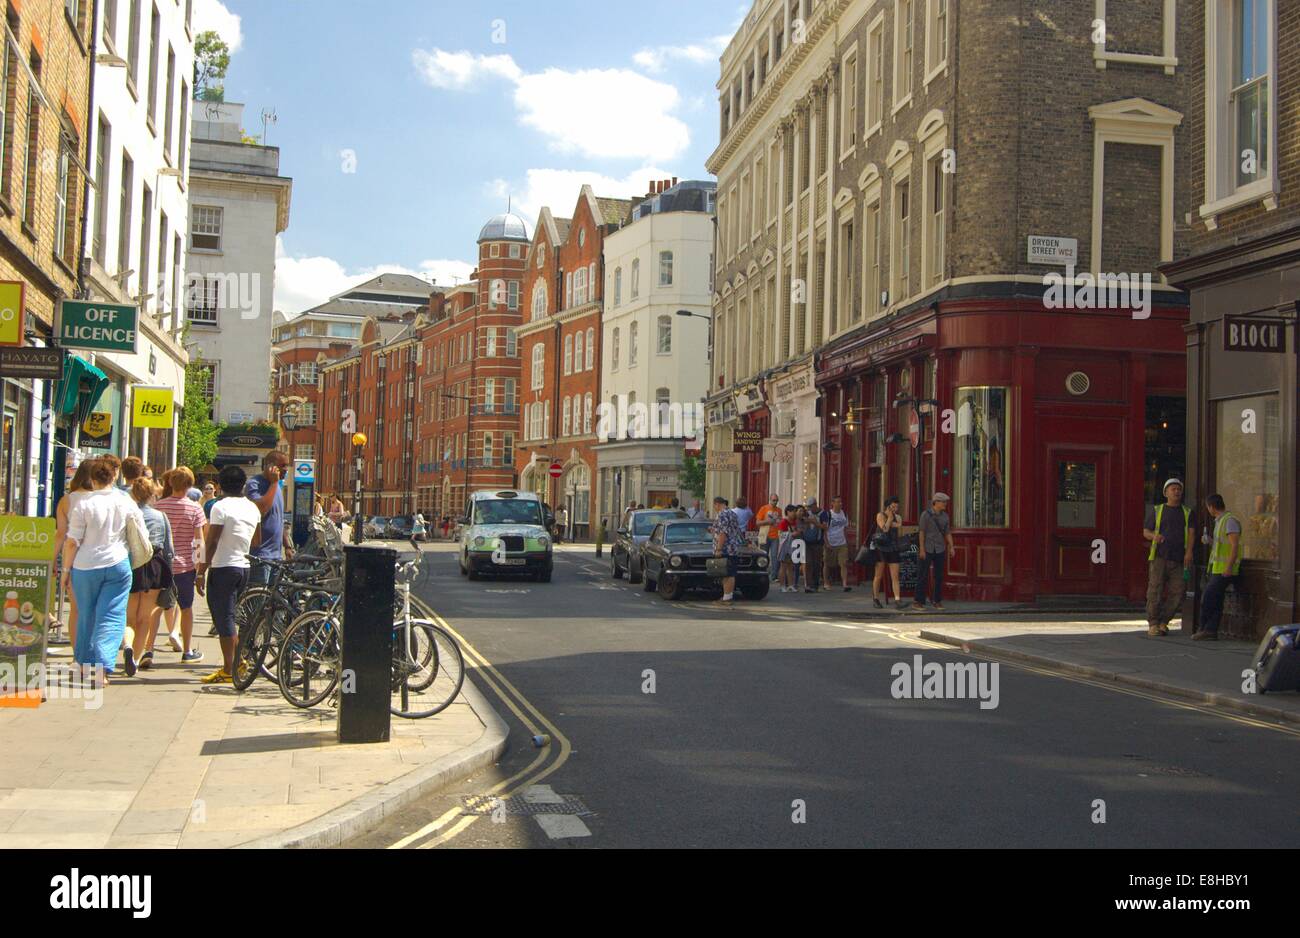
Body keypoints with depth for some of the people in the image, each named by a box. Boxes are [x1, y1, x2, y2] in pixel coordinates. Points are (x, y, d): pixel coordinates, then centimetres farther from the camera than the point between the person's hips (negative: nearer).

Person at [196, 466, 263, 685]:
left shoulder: (221, 507, -12)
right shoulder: (253, 507, 8)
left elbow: (212, 542, -16)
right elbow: (257, 542, 17)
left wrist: (201, 572, -13)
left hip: (223, 568, -7)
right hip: (244, 567, 7)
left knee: (223, 619, -2)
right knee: (229, 617, 19)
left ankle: (228, 670, -1)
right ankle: (237, 661, 20)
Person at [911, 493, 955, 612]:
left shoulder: (945, 516, 8)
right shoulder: (926, 514, -6)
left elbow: (948, 533, 10)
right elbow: (921, 532, -9)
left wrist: (951, 547, -2)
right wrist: (921, 549, -13)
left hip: (940, 549, 5)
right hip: (927, 549, -5)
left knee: (939, 576, 6)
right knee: (923, 576, -4)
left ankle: (938, 601, 15)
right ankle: (918, 602, -1)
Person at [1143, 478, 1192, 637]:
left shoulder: (1187, 512, 14)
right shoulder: (1156, 510, 12)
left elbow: (1190, 533, 2)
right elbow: (1146, 532, 9)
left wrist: (1188, 552, -15)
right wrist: (1154, 536, -15)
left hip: (1178, 559, 2)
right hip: (1159, 556, -2)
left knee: (1176, 593, -4)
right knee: (1155, 590, -9)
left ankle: (1163, 622, 11)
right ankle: (1153, 625, -3)